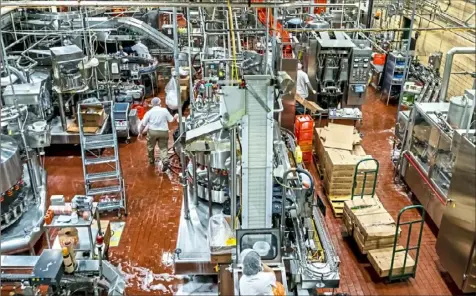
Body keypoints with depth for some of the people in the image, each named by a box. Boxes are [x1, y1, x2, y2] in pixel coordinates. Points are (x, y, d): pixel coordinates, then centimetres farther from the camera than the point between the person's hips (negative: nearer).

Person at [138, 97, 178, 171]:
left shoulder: (149, 112, -2)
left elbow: (143, 124, -2)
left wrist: (140, 132, 9)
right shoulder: (164, 110, 0)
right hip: (163, 132, 0)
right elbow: (171, 120, 7)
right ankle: (165, 160, -17)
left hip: (152, 131, 0)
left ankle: (151, 160, 35)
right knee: (163, 148, 5)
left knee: (150, 146, 21)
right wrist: (175, 117, 28)